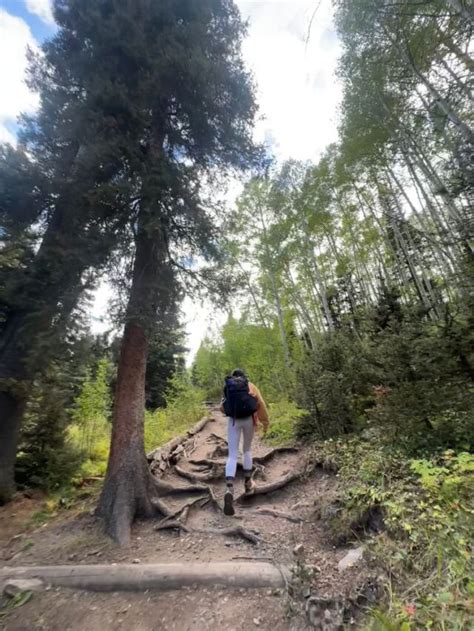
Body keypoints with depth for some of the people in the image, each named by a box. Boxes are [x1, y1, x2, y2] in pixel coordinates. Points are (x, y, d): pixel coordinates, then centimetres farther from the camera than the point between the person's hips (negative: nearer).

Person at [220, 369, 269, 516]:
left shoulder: (227, 387, 13)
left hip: (233, 420, 1)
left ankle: (229, 489, -16)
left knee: (232, 456, 2)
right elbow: (261, 404, 3)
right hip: (248, 419, 0)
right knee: (247, 450, 22)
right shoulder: (250, 386, 8)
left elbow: (222, 408, 14)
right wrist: (265, 422, 10)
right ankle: (248, 483, 29)